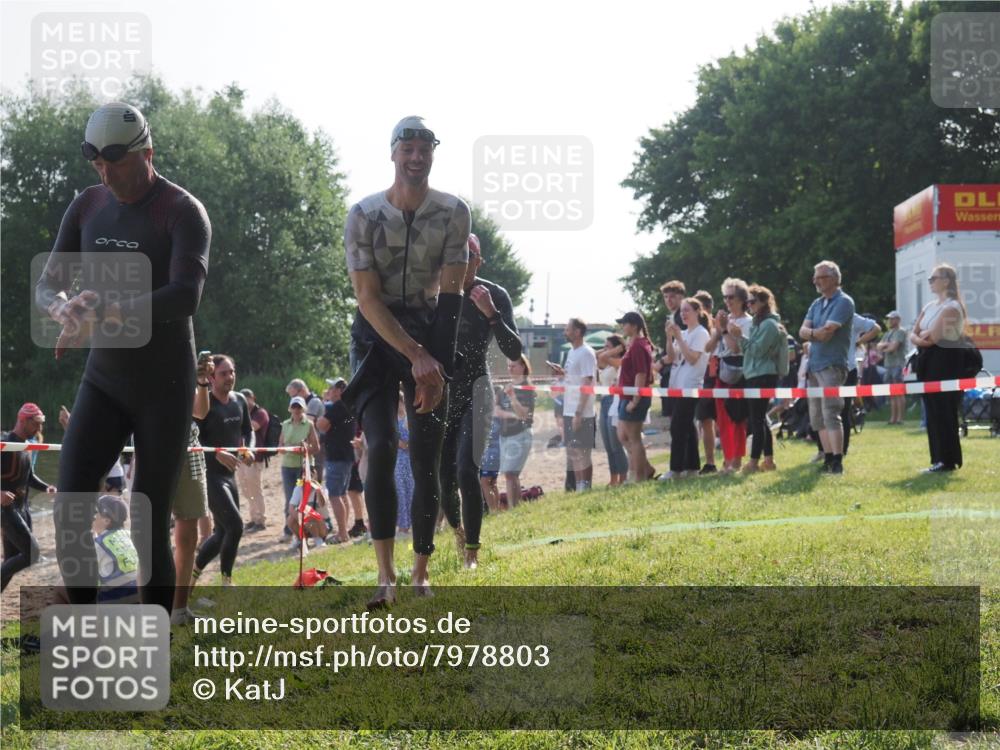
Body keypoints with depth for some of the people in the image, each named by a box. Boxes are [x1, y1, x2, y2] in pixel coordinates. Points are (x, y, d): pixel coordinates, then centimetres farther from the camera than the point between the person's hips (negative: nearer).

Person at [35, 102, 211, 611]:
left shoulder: (182, 213, -12)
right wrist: (67, 311, -19)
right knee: (69, 512, -8)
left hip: (164, 387, -5)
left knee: (149, 526, -4)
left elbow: (185, 297, -25)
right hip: (103, 381, 5)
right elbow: (47, 285, 6)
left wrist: (109, 312, -37)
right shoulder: (87, 207, 6)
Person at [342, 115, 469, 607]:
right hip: (376, 335, -1)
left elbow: (450, 294, -8)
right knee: (381, 448, -15)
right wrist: (417, 358, -20)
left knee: (427, 459, 0)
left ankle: (421, 571, 12)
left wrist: (438, 366, -15)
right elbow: (367, 298, -13)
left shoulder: (453, 212, -6)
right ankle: (385, 575, -14)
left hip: (429, 331, 1)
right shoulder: (363, 215, -9)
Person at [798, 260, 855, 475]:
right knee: (817, 417, 9)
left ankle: (837, 461, -15)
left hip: (832, 365, -8)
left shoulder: (843, 302, -7)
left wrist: (811, 333, -1)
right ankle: (828, 458, 16)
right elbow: (803, 332, 6)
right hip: (814, 365, 8)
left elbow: (827, 331, -17)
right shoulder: (816, 304, 17)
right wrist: (817, 333, -13)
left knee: (830, 413, -14)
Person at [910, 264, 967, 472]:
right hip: (928, 362, 9)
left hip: (945, 361, -9)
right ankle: (939, 459, 12)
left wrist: (923, 335, -1)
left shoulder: (952, 307, -10)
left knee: (943, 411, -8)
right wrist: (921, 340, -10)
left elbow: (934, 336, -20)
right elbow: (913, 335, 10)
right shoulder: (929, 306, 16)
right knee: (932, 412, 8)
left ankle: (948, 460, -6)